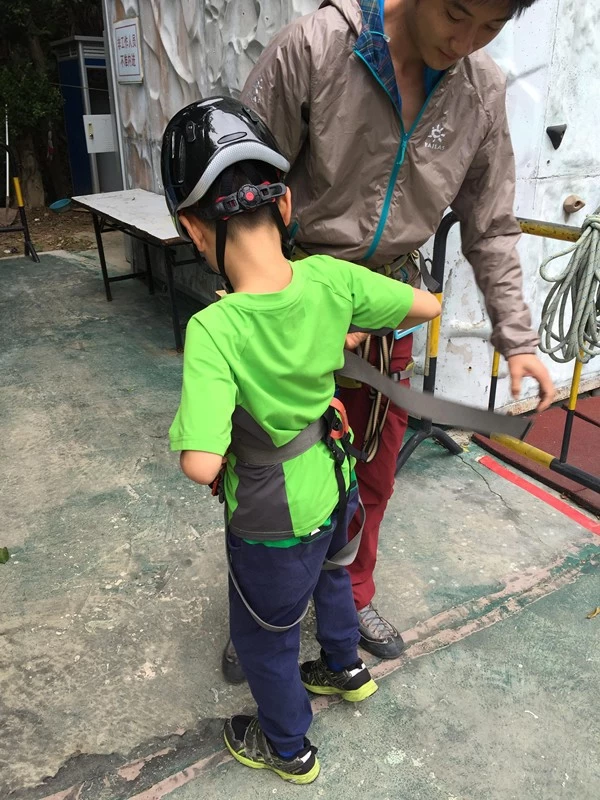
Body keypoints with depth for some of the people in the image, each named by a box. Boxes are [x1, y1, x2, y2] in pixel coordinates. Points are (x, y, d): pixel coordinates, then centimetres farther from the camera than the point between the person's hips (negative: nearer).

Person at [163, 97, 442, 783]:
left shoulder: (214, 330, -33)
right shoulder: (331, 279, -19)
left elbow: (202, 465, -37)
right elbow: (426, 306, -7)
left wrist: (183, 426, -15)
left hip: (274, 517, -5)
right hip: (336, 484, 6)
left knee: (263, 636, 23)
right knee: (327, 572, 36)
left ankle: (287, 747, 49)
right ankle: (345, 669, 62)